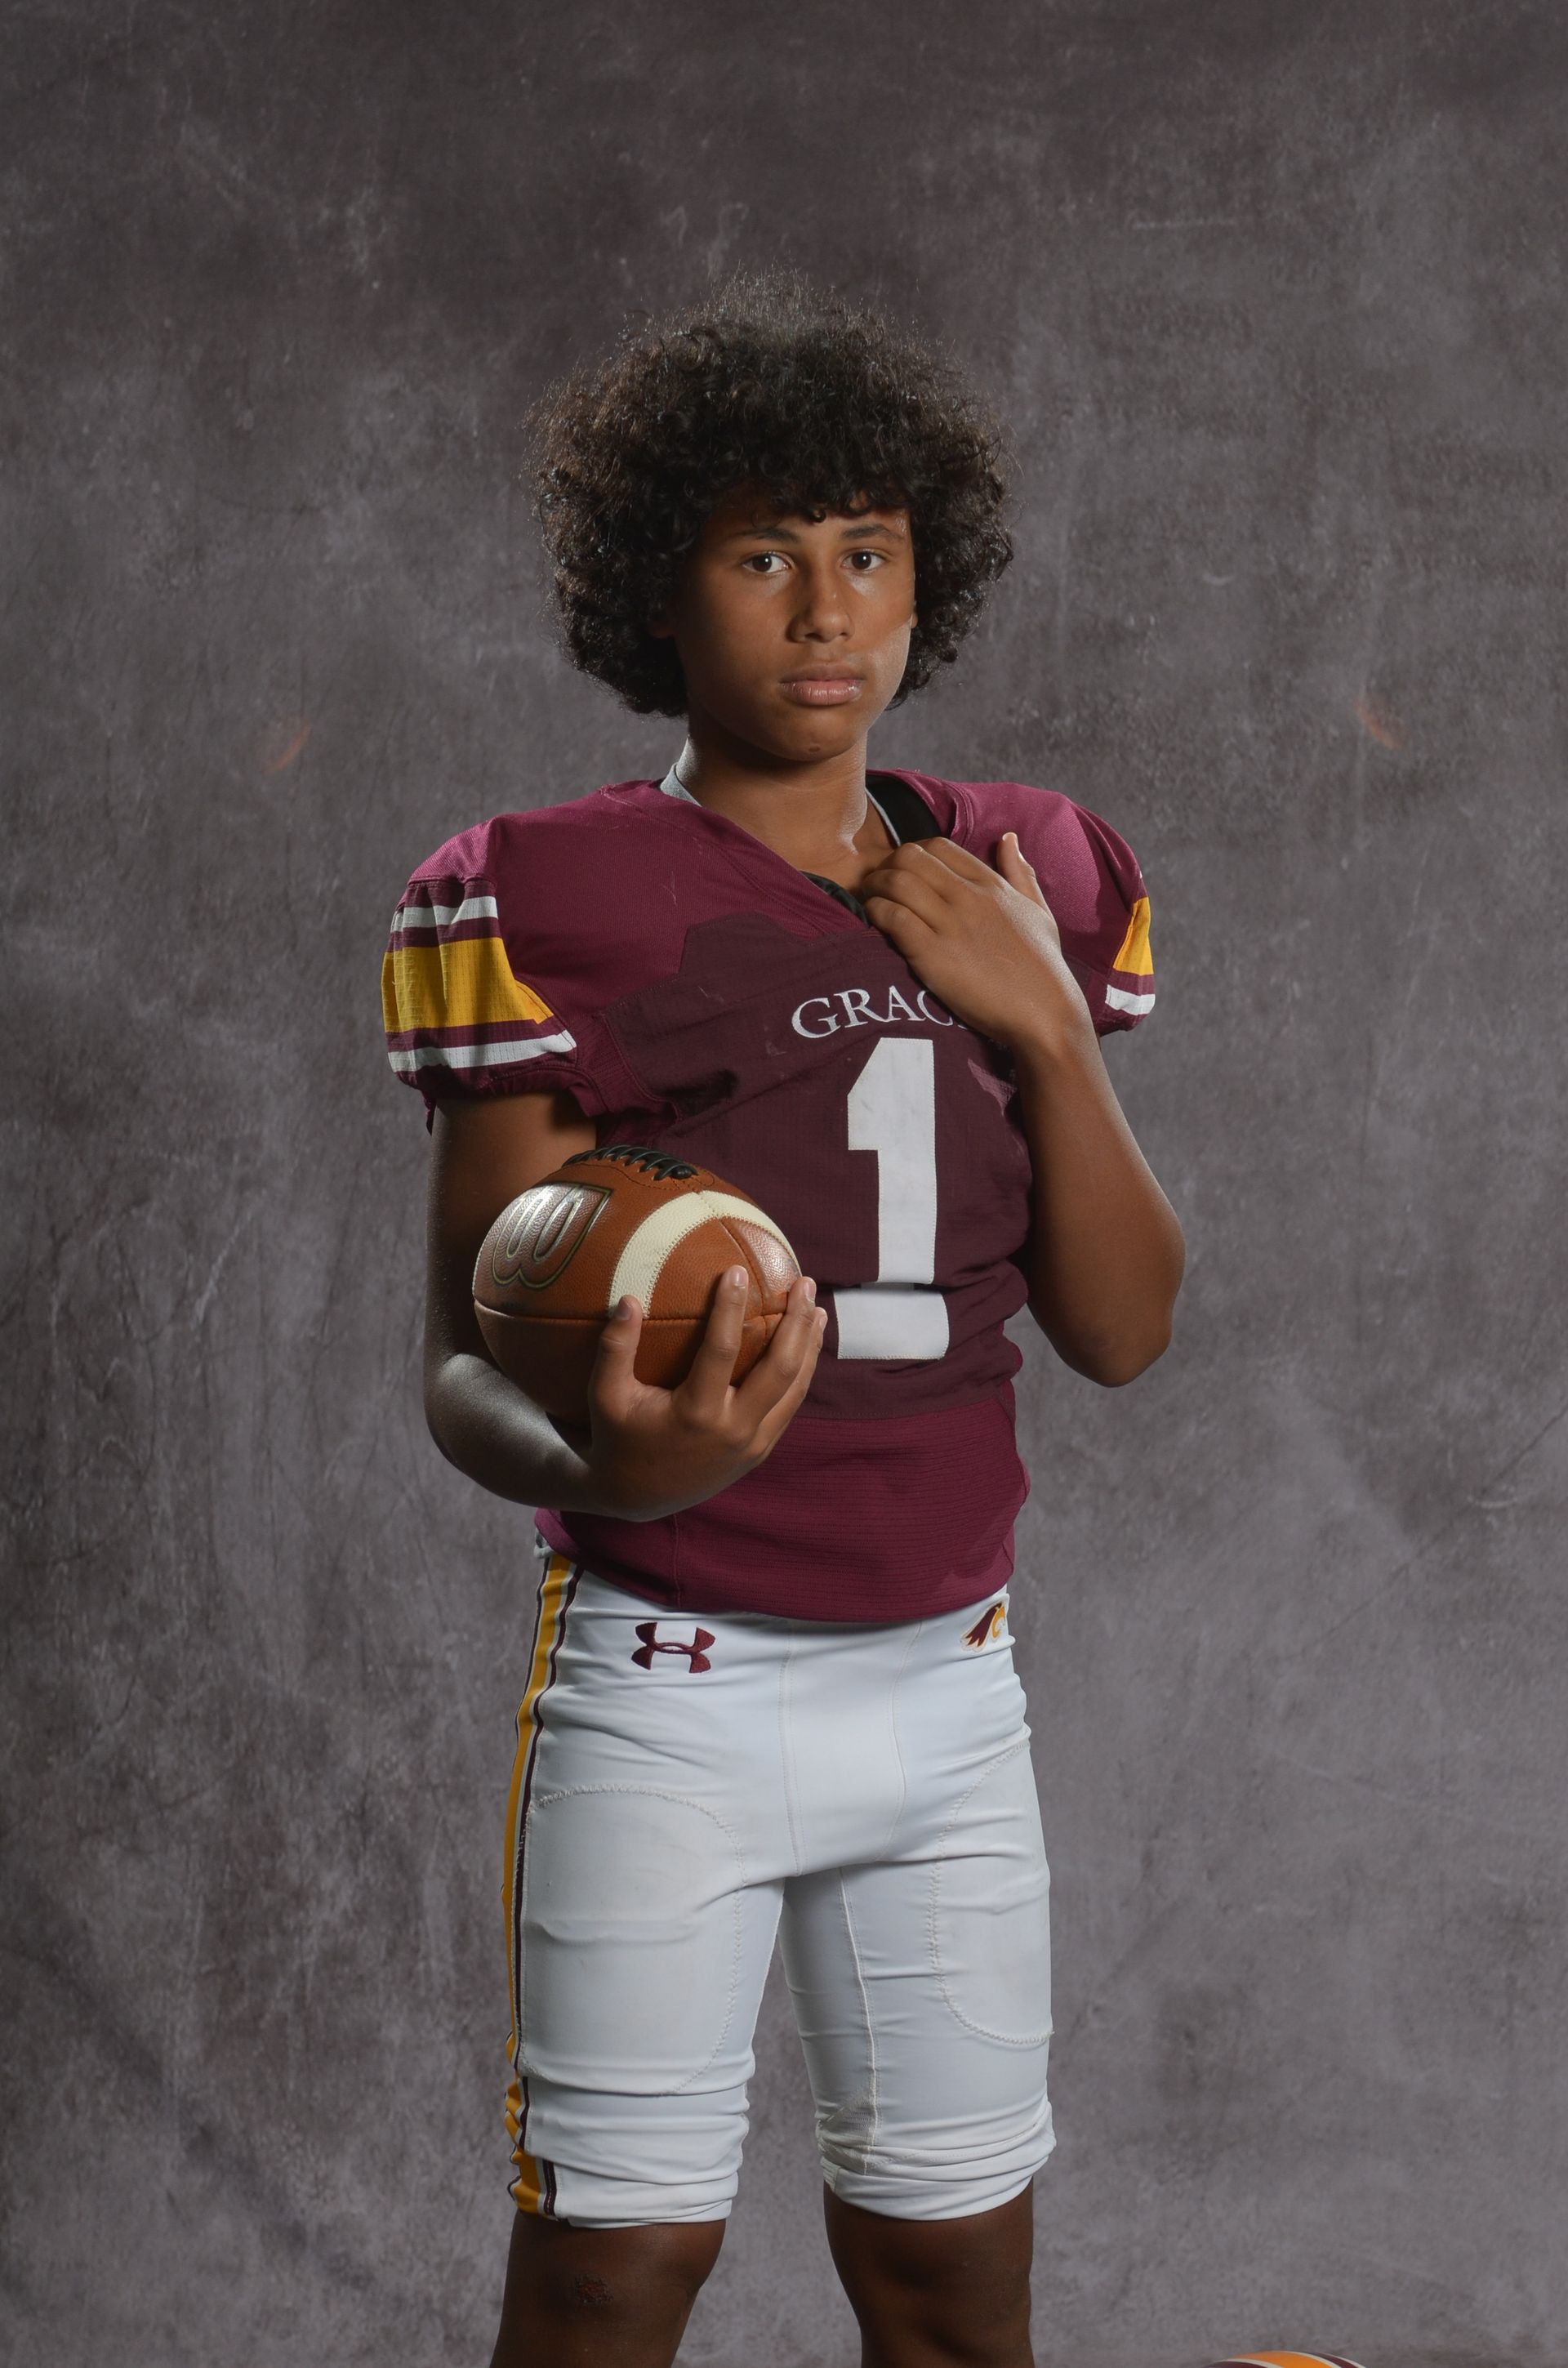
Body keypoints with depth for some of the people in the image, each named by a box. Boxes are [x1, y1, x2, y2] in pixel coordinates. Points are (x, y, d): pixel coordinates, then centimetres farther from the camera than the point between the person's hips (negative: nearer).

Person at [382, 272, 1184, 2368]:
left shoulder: (1014, 889, 7)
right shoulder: (560, 903, -8)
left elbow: (1124, 1330, 4)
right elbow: (465, 1369, -9)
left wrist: (1049, 1023, -9)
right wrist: (612, 1463, -31)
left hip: (949, 1684, 5)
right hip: (669, 1694, -4)